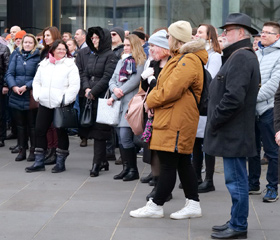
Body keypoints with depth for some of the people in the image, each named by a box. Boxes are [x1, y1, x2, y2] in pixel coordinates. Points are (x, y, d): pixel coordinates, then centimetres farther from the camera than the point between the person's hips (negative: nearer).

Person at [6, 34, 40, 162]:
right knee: (20, 125, 10)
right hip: (16, 97, 4)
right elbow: (9, 73, 4)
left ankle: (33, 151, 11)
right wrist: (13, 86, -12)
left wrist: (26, 86, -17)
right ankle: (22, 150, 18)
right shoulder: (17, 56, 10)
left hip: (31, 97, -4)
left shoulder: (37, 57, -2)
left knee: (32, 125, 3)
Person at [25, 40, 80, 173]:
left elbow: (74, 86, -10)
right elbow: (36, 81, 17)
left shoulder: (70, 65, -4)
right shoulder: (44, 64, 11)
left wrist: (65, 100, -15)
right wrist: (37, 95, 3)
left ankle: (60, 162, 15)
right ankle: (39, 162, 14)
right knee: (40, 131, 5)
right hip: (45, 103, 5)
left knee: (61, 132, 4)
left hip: (62, 105, -4)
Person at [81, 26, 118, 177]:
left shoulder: (110, 56, -7)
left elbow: (107, 78, -15)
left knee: (99, 132, -7)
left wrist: (93, 92, -15)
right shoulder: (92, 56, 17)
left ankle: (97, 164, -5)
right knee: (94, 130, 9)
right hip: (92, 99, 7)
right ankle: (103, 161, 19)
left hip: (103, 98, -7)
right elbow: (85, 75, 15)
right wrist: (87, 88, -3)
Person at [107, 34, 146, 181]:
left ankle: (133, 170, -3)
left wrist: (114, 97, -10)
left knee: (125, 136, -14)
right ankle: (126, 168, 14)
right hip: (119, 102, 7)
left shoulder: (141, 63, -3)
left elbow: (134, 82, -12)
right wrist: (114, 89, -9)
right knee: (120, 137, 6)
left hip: (131, 102, -7)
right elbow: (112, 80, 16)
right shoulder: (121, 61, 20)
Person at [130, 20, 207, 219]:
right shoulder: (181, 58, 19)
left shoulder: (188, 61, -17)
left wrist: (151, 101, -7)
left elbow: (171, 90, -22)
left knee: (168, 164, -4)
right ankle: (193, 204, 17)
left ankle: (156, 206, 3)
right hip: (171, 118, 11)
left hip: (176, 121, -11)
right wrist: (152, 100, 3)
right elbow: (165, 85, 20)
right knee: (183, 162, 12)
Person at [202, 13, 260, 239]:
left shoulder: (241, 58, -17)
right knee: (237, 179, 16)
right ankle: (237, 221, 25)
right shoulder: (240, 56, 17)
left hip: (234, 133, -11)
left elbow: (233, 98, -26)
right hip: (234, 131, 11)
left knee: (236, 180, -2)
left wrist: (213, 121, -15)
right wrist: (215, 121, 15)